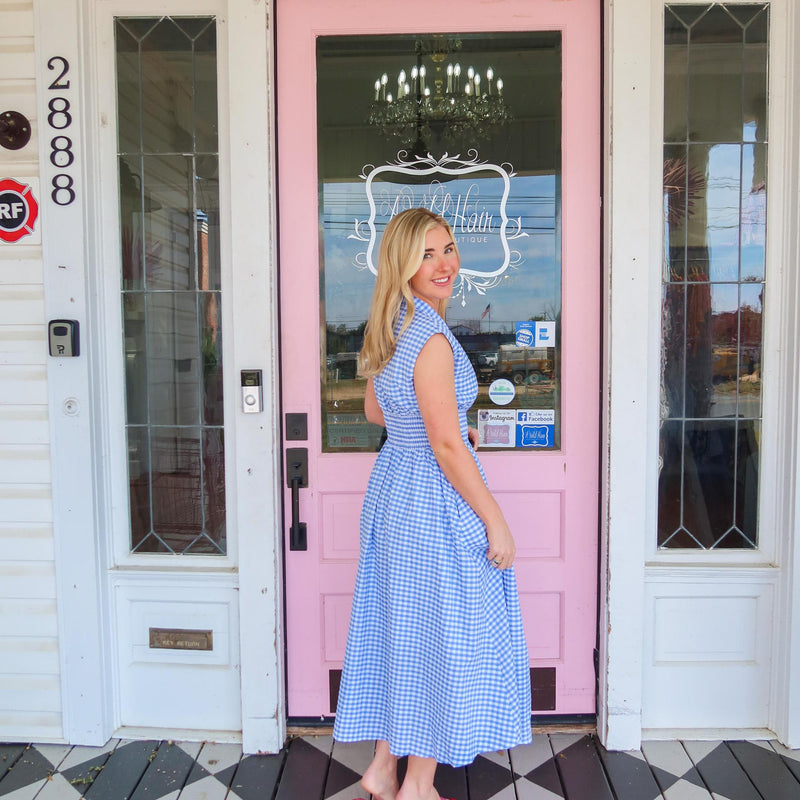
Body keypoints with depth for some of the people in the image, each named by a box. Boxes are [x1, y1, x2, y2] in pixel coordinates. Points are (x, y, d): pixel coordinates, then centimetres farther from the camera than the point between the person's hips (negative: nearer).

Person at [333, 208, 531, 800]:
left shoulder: (391, 328, 8)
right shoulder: (431, 338, -21)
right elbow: (446, 446, -22)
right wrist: (496, 522, -15)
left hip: (393, 485, 9)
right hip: (434, 500, -9)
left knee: (401, 628, 18)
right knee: (445, 637, 6)